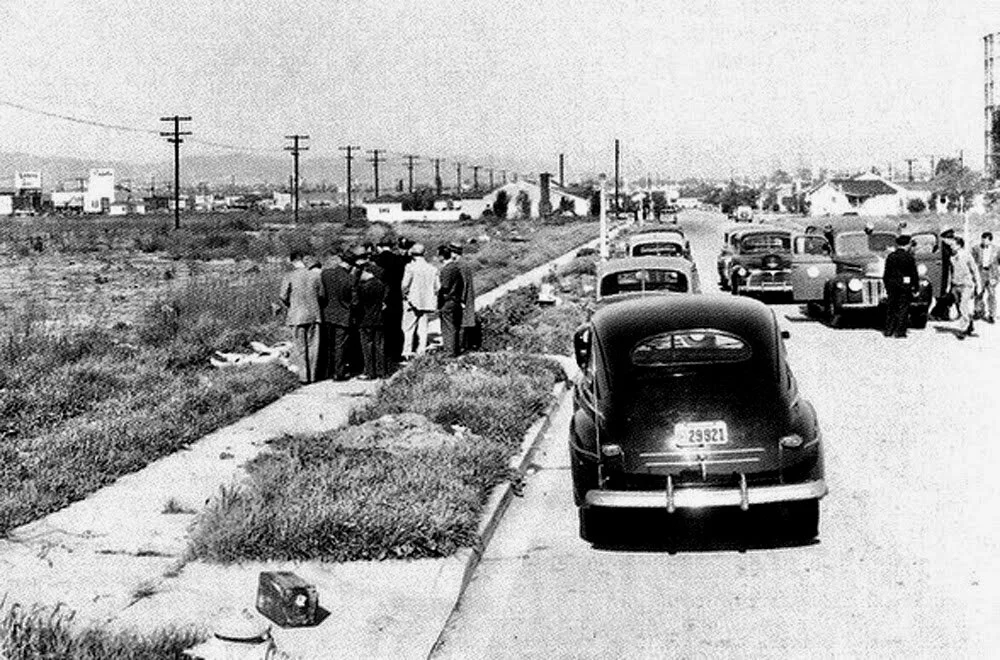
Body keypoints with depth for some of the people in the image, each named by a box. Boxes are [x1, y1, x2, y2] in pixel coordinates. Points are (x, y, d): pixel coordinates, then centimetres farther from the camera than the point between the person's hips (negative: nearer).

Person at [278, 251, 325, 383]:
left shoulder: (289, 276, -8)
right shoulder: (315, 274, -1)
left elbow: (282, 297, -9)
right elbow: (322, 295, 3)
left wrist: (289, 307, 9)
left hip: (297, 316, -2)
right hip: (314, 315, 2)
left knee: (300, 347, 6)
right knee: (313, 346, 10)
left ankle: (304, 376, 5)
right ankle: (312, 375, 12)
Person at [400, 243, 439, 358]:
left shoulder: (410, 267, -9)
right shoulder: (432, 269, 6)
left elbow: (405, 284, -14)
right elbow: (437, 286, 7)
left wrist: (404, 294, 3)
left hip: (413, 301, -4)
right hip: (428, 303, 4)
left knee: (408, 328, 2)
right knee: (423, 329, 9)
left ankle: (407, 352, -3)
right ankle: (421, 352, 8)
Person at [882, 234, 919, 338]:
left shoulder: (890, 256, 3)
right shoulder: (909, 256, -8)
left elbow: (886, 273, 6)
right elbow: (914, 273, -6)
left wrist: (886, 286, 13)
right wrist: (915, 286, 1)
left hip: (892, 284, 4)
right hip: (905, 285, -4)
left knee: (890, 308, 12)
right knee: (903, 308, 2)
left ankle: (888, 330, 12)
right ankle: (900, 331, 0)